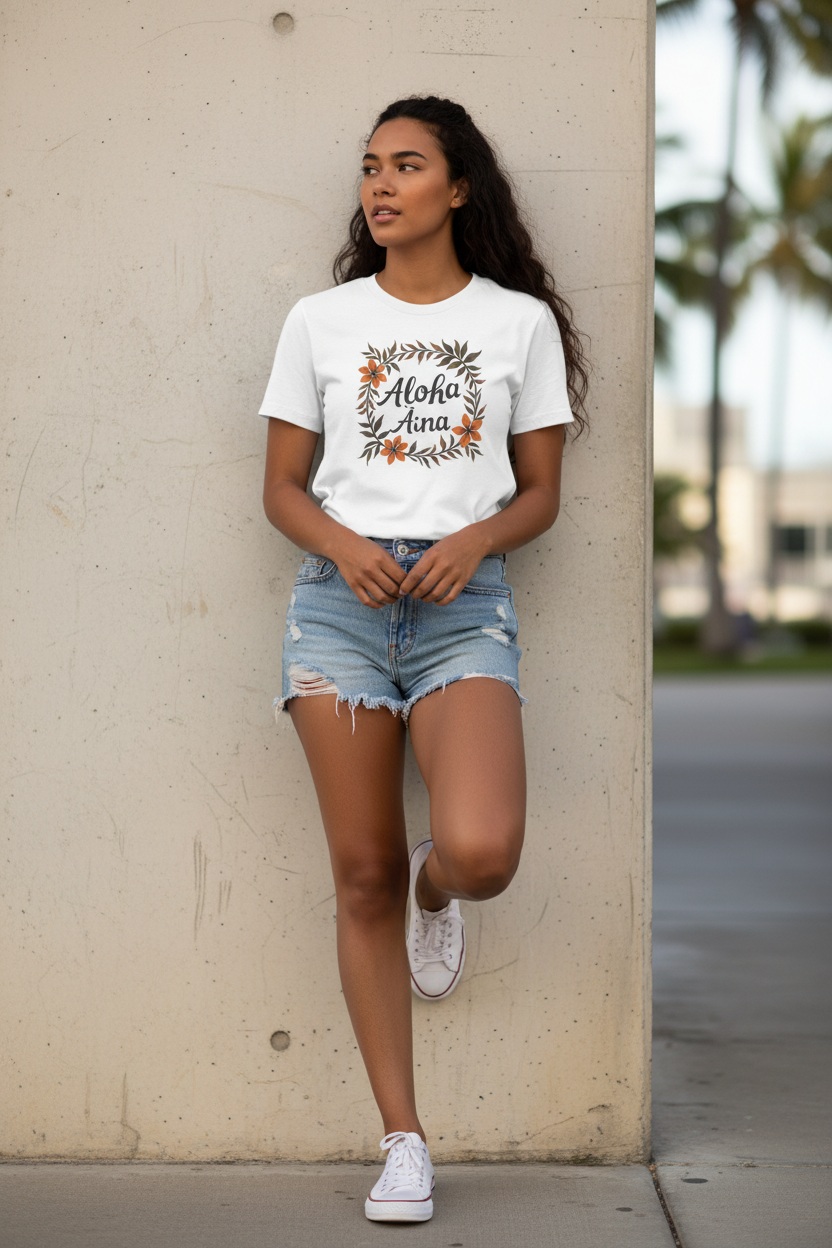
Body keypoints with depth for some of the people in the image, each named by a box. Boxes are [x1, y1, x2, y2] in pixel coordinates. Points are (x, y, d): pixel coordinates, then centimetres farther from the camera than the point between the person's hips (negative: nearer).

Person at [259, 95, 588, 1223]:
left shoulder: (521, 320, 8)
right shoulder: (321, 321, 11)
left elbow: (540, 493, 10)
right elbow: (282, 487, 11)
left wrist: (475, 540, -10)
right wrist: (342, 546, -9)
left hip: (465, 607, -1)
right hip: (341, 599, 1)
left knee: (482, 853, -23)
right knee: (363, 873, 0)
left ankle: (437, 889, 17)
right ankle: (403, 1143, 10)